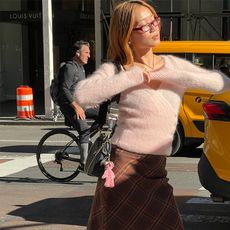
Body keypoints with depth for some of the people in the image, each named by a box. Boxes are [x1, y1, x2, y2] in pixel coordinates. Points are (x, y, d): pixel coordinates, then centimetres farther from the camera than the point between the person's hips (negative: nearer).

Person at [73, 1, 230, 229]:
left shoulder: (174, 65, 9)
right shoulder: (116, 69, -4)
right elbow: (81, 95, -22)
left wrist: (165, 75, -8)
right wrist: (132, 76, -15)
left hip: (156, 174, 5)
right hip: (124, 170, -4)